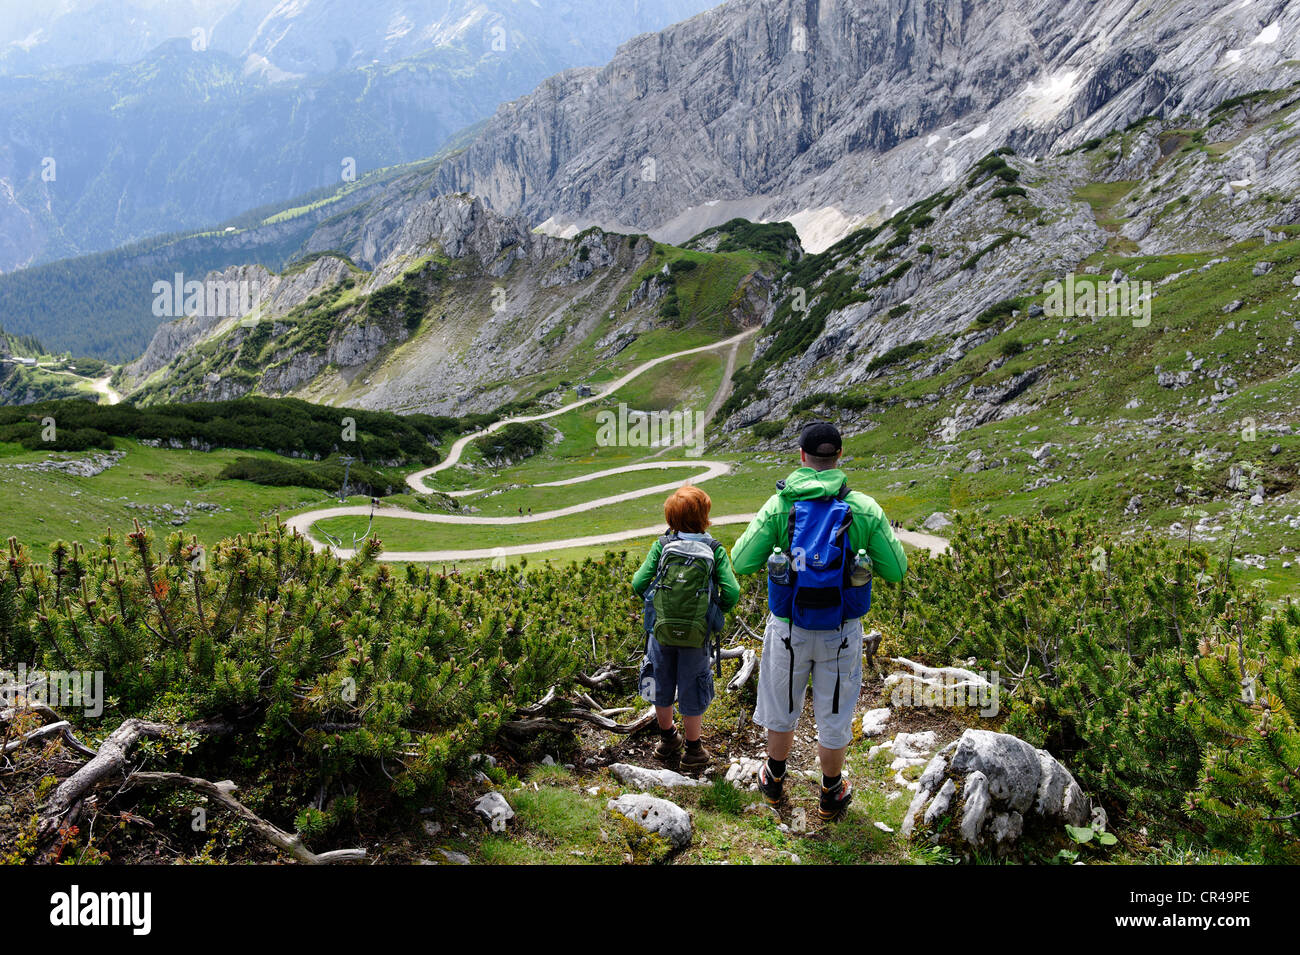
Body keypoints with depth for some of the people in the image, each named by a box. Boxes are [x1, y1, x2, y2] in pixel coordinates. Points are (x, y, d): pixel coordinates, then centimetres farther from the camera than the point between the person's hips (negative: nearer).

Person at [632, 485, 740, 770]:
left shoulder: (662, 545, -7)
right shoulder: (715, 550, -8)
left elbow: (638, 583, -10)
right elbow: (731, 593, -15)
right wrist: (716, 611, 5)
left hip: (660, 630, 1)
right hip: (696, 635, -1)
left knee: (661, 686, 22)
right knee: (691, 692, 16)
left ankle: (668, 739, 42)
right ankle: (693, 750, 31)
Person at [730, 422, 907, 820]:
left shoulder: (779, 505, -10)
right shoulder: (865, 508, -9)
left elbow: (741, 563, -8)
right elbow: (896, 570, -3)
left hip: (789, 627, 0)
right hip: (842, 630, 0)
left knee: (782, 707, 22)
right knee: (833, 714, 18)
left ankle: (774, 779, 43)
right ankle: (831, 795, 36)